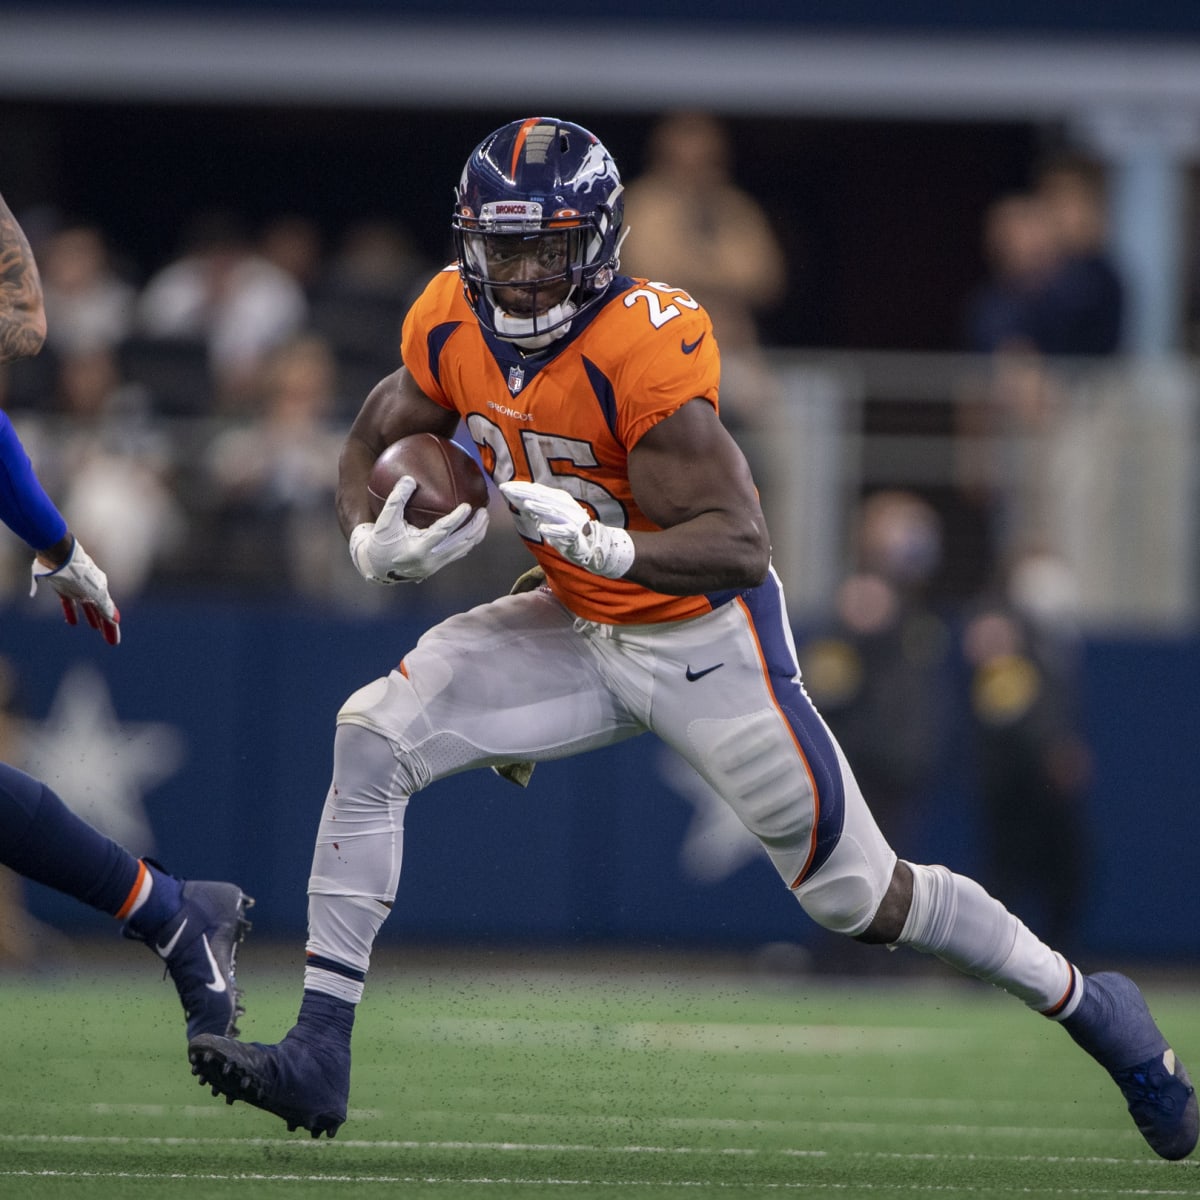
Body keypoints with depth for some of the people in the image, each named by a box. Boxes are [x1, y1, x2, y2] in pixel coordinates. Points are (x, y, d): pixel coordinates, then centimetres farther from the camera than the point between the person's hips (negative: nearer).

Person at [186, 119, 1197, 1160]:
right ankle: (320, 1054, -7)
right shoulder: (451, 328, -10)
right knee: (374, 737, -11)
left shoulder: (647, 350, -30)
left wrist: (601, 545, -48)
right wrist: (377, 543, -17)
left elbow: (742, 550, -34)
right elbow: (372, 447, 5)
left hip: (705, 639, -6)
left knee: (857, 895, 1)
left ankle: (1091, 1008, 23)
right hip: (579, 632, 6)